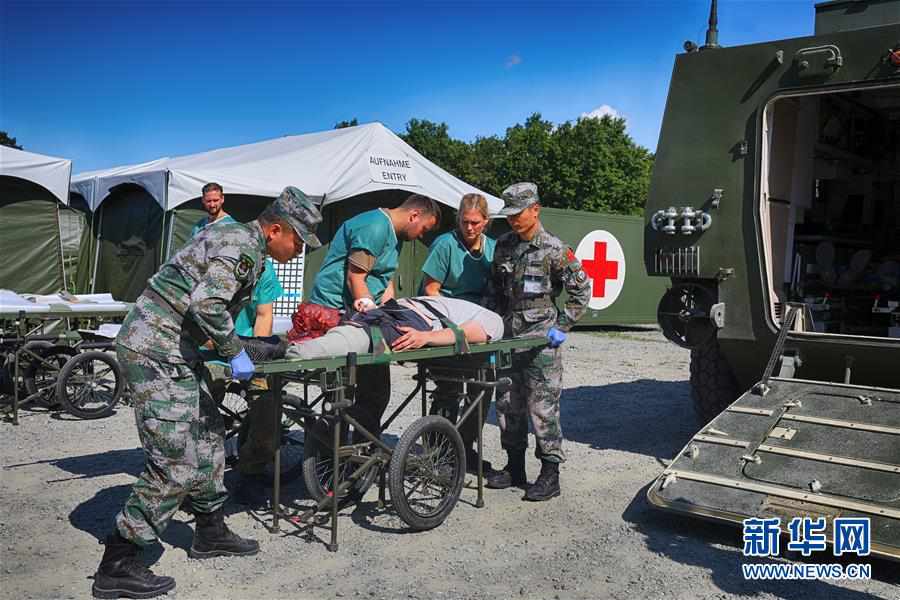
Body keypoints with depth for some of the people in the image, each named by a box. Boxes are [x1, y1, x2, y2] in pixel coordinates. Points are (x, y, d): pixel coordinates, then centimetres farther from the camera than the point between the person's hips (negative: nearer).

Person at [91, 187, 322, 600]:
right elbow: (206, 303, -27)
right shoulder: (243, 245, -15)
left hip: (174, 350, 11)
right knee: (176, 463, -8)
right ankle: (117, 566, 2)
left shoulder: (238, 239, 16)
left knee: (208, 436, 18)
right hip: (158, 351, -11)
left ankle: (210, 532, 32)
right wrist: (234, 352, -15)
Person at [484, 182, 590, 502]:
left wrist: (562, 326, -9)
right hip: (508, 335, 7)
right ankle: (514, 467, 24)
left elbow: (581, 290, -4)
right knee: (508, 404, 11)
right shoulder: (504, 245, 10)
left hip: (540, 338, -6)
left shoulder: (554, 249, -8)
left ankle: (550, 474, 5)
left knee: (542, 406, -5)